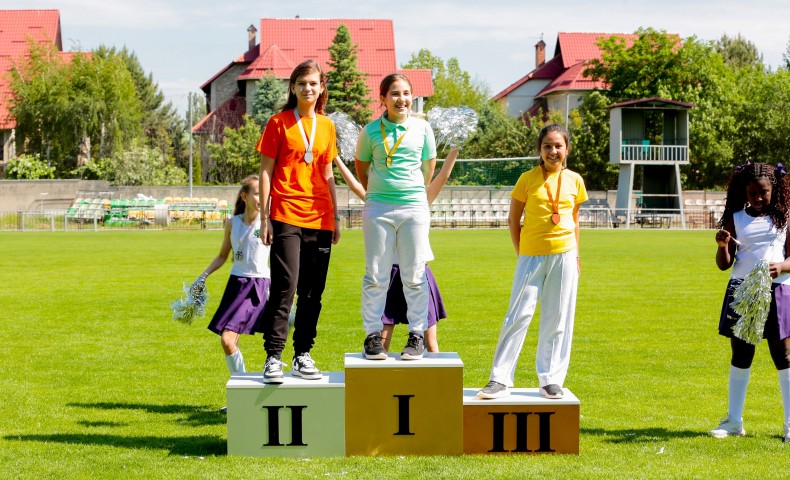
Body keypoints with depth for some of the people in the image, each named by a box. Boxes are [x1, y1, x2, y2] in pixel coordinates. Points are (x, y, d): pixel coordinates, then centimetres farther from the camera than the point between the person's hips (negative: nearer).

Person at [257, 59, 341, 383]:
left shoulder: (327, 126, 14)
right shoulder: (279, 123, 2)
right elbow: (265, 172, 1)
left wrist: (336, 216, 15)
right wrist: (264, 217, -5)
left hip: (319, 219, 5)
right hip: (286, 216, -5)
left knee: (313, 292, 7)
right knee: (285, 287, -11)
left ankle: (303, 355, 15)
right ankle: (273, 357, -8)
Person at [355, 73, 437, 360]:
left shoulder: (422, 128, 3)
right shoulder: (371, 131, 1)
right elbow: (361, 166, 15)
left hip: (414, 207, 0)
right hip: (377, 209, 0)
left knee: (414, 276, 3)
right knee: (375, 275, 3)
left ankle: (417, 336, 10)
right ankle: (373, 335, 11)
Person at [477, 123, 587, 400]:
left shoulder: (574, 181, 7)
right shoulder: (527, 180, -1)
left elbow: (575, 220, 15)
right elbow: (513, 219, 4)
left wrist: (576, 254, 10)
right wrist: (521, 253, 1)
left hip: (564, 256, 2)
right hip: (531, 255, -2)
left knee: (558, 319, 5)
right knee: (519, 315, -5)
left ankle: (551, 381, 14)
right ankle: (500, 380, 0)